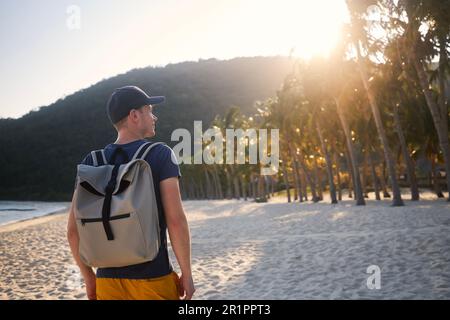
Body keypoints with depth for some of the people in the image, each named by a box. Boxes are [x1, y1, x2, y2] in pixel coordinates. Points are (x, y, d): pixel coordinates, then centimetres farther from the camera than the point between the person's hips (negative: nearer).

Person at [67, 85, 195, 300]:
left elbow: (73, 229, 3)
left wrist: (88, 277, 14)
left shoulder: (91, 163, 4)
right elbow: (176, 221, -14)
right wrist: (187, 274, -4)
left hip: (108, 281, 4)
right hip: (154, 281, -4)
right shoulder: (160, 155, -7)